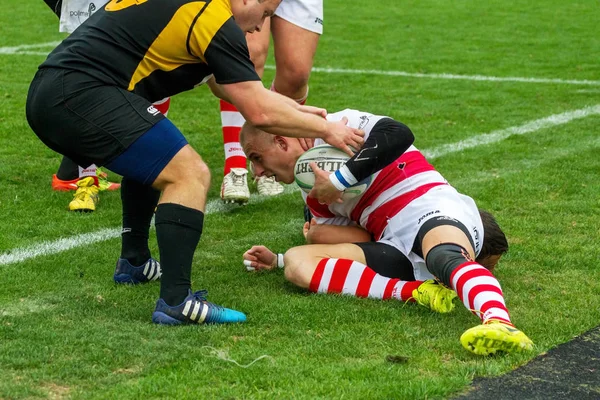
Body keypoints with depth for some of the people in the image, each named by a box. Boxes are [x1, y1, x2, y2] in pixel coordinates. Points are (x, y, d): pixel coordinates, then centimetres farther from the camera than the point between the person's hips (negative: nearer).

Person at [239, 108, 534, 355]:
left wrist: (338, 180, -9)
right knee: (297, 262, -13)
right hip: (395, 245, 7)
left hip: (432, 208, -7)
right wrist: (277, 260, 19)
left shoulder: (336, 126, 3)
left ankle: (498, 323, -72)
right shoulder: (311, 194, 27)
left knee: (445, 256, -42)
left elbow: (398, 134, -14)